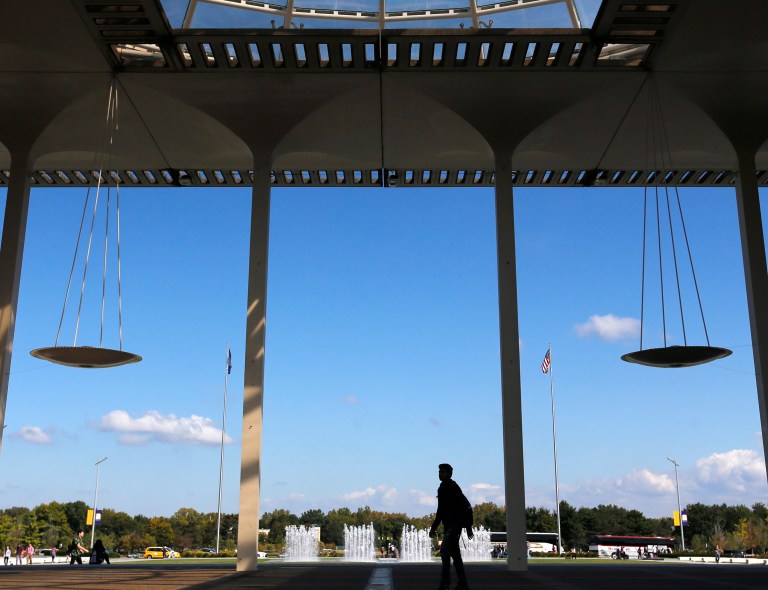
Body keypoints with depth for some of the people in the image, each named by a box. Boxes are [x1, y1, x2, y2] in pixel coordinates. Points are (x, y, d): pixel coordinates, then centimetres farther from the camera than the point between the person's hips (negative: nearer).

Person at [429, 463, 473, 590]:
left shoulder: (453, 487, -11)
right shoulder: (442, 489, 16)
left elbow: (466, 507, -17)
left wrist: (468, 527, -20)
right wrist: (434, 527, 20)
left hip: (455, 523, -9)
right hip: (448, 525, 9)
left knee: (444, 550, -17)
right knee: (454, 553, 9)